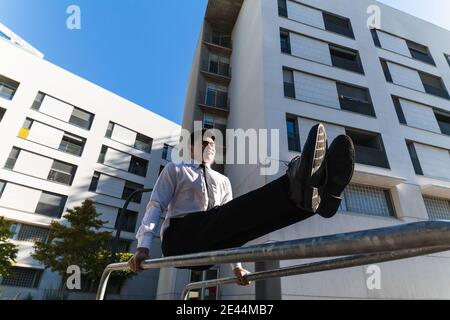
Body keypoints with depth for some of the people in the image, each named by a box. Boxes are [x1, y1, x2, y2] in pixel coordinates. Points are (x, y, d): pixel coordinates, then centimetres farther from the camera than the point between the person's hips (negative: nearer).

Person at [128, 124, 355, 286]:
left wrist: (236, 265, 14)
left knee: (254, 213, -25)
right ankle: (296, 184, -60)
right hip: (178, 238, -3)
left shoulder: (223, 181, 24)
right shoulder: (174, 170, 16)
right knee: (222, 216, -36)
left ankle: (320, 192, -51)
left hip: (210, 248, 4)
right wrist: (143, 247, -9)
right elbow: (156, 206, 5)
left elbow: (230, 225, 21)